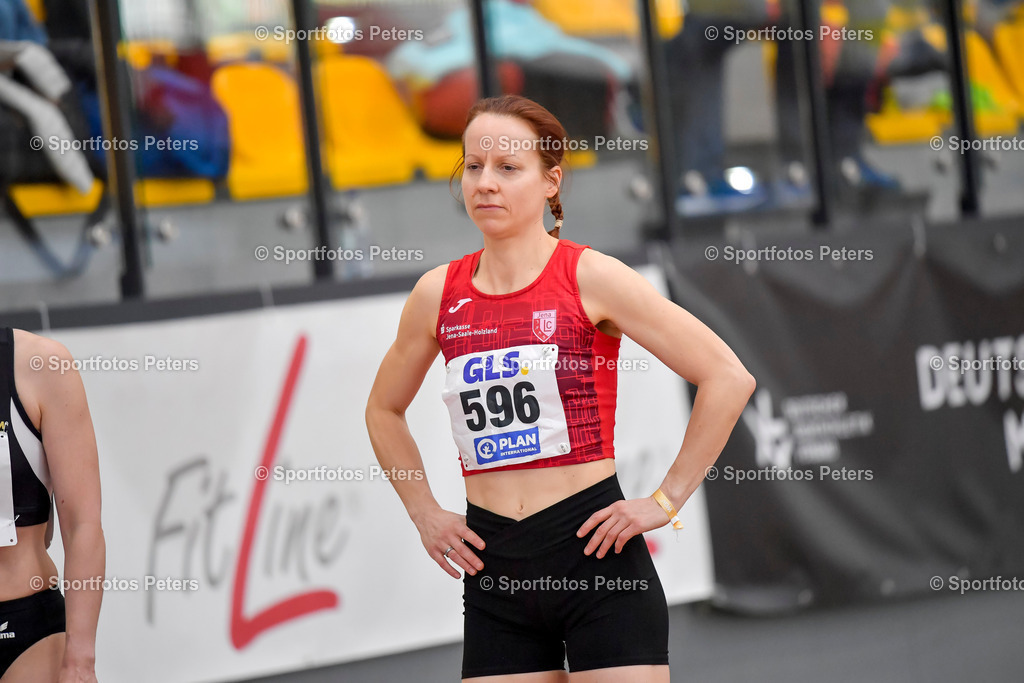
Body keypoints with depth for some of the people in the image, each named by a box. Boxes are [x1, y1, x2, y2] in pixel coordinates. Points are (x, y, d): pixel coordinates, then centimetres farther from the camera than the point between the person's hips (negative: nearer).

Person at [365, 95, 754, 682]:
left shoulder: (590, 278, -6)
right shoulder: (438, 294, 6)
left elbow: (729, 378, -7)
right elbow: (384, 411, 25)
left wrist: (667, 501, -7)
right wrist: (425, 512, 14)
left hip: (596, 554, -4)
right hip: (494, 570, 4)